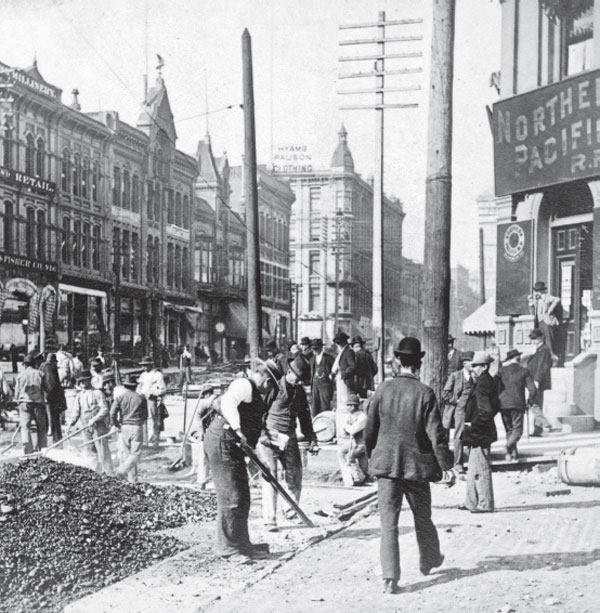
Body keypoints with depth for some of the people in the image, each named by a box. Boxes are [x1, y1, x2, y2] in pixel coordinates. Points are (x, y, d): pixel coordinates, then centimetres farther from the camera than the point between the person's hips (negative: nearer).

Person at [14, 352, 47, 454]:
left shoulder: (21, 375, 5)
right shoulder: (40, 374, 4)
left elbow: (17, 392, 10)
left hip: (24, 403, 0)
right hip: (38, 403, 0)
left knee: (25, 427, -2)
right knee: (42, 428, 11)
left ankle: (28, 451, -12)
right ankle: (42, 449, 12)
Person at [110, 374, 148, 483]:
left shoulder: (120, 397, 0)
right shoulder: (141, 398, 2)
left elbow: (112, 413, -10)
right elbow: (145, 415, 7)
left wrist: (116, 425, 3)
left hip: (124, 428, 1)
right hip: (137, 428, -1)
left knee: (126, 453, 10)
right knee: (135, 454, 5)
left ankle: (133, 478, 9)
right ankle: (122, 469, -16)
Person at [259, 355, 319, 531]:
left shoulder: (299, 391, 8)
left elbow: (305, 417, 16)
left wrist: (311, 439, 10)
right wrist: (262, 434, -15)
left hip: (290, 438, 6)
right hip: (271, 436, -5)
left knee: (295, 474, 6)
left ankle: (292, 510, 26)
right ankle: (269, 519, -5)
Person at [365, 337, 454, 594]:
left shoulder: (383, 389, -4)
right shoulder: (425, 393, -10)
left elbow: (370, 428, 3)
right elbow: (436, 434, -11)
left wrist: (371, 456, 19)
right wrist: (446, 466, -5)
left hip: (386, 465, 1)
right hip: (416, 466, 0)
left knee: (388, 522, 2)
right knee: (422, 519, 20)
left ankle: (390, 578, -6)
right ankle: (429, 561, 41)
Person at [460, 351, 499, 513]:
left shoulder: (482, 385, -19)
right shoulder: (488, 382, 12)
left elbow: (486, 411, -26)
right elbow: (495, 407, 21)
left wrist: (473, 425, -16)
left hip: (479, 434, -11)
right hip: (478, 434, 11)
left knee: (481, 470, -3)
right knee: (473, 470, 18)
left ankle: (485, 504, 4)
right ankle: (472, 502, 26)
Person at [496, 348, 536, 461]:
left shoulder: (502, 371, 5)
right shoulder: (524, 371, 4)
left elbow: (496, 388, -1)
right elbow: (532, 389, -1)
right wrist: (530, 401, 16)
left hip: (503, 404, 2)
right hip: (518, 404, -2)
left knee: (509, 429, 14)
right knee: (517, 430, -1)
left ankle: (514, 453, 15)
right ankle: (509, 445, -28)